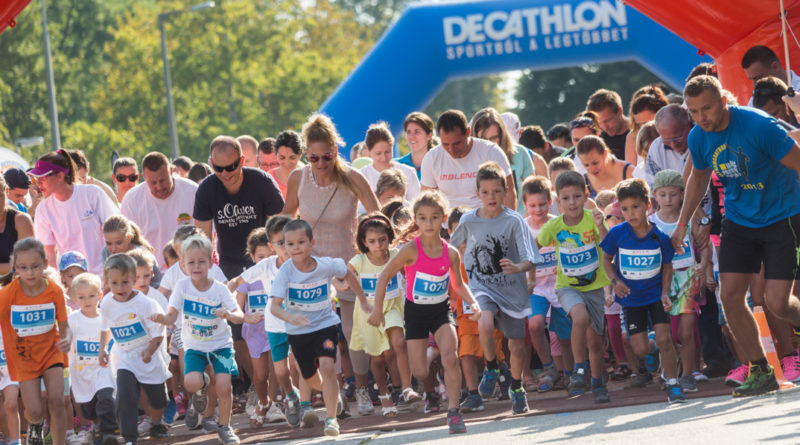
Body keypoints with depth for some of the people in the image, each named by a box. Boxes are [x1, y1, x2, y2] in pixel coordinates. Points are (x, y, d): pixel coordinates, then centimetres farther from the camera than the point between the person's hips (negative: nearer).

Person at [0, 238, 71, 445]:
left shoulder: (54, 290, -14)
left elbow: (64, 326, -7)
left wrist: (67, 339, -30)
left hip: (51, 350, 1)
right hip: (23, 356, -1)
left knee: (56, 401, -16)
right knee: (35, 411, -5)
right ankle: (36, 424, 34)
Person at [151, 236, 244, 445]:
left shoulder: (220, 289, -11)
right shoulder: (182, 287, -9)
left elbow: (239, 316, -16)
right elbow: (172, 316, -11)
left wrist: (229, 315, -39)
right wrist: (161, 318, -34)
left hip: (220, 344, -1)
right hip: (194, 346, 1)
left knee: (224, 387, -14)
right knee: (191, 383, -23)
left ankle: (224, 426, 11)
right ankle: (202, 385, 16)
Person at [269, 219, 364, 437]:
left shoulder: (326, 265, -16)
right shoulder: (285, 272, -20)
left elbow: (347, 274, 7)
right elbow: (275, 306, -26)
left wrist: (364, 300, 14)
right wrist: (290, 317, -46)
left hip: (325, 324, -1)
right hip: (297, 330, 1)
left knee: (327, 367, -23)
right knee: (311, 378, 16)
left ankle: (331, 418, -14)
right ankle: (334, 394, 50)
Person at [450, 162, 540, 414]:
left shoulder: (513, 221, -12)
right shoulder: (468, 221, -4)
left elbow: (530, 260, -17)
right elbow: (458, 246, 19)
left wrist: (519, 267, -38)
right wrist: (462, 274, 22)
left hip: (512, 289, 0)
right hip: (482, 287, 0)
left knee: (517, 345, 8)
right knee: (485, 325, -30)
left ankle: (516, 387, 35)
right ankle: (491, 369, -3)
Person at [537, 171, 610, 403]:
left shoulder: (591, 219, -12)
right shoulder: (553, 226, -10)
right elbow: (535, 247, 7)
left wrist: (600, 227, -40)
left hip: (595, 286, 1)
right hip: (567, 287, -1)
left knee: (594, 340, 9)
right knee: (581, 317, -31)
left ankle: (598, 383, 32)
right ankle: (579, 370, -16)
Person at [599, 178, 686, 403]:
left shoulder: (660, 237, -12)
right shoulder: (617, 234, -12)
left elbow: (667, 267, 2)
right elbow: (607, 259, 4)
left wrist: (665, 293, -10)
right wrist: (615, 281, -11)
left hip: (656, 294, -1)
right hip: (631, 298, 1)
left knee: (664, 339, -13)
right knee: (641, 349, -1)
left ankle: (673, 384, 1)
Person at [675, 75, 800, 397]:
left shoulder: (758, 126, -24)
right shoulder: (698, 138, -5)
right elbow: (699, 177, 17)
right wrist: (682, 223, 15)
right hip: (739, 221, 6)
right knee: (730, 295, -5)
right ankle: (761, 373, 7)